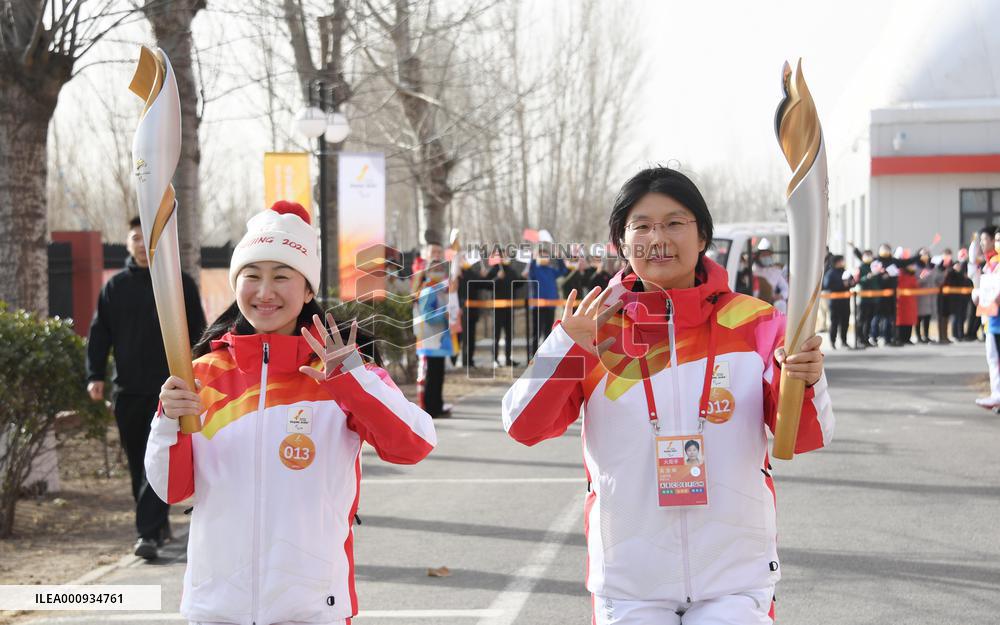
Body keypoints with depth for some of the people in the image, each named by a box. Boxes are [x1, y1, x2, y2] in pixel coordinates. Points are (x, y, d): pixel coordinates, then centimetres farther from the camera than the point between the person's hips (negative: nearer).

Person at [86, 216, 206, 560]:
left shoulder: (181, 284, 4)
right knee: (137, 465, 10)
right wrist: (95, 375, -3)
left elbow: (197, 334, 5)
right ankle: (159, 523, 25)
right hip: (128, 390, 3)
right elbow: (99, 334, 9)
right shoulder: (115, 286, 10)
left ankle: (149, 533, -14)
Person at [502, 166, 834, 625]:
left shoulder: (754, 324, -3)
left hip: (735, 577, 0)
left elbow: (805, 438, -7)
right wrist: (564, 349, -23)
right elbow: (524, 427, -7)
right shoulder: (597, 326, -1)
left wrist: (802, 381, -28)